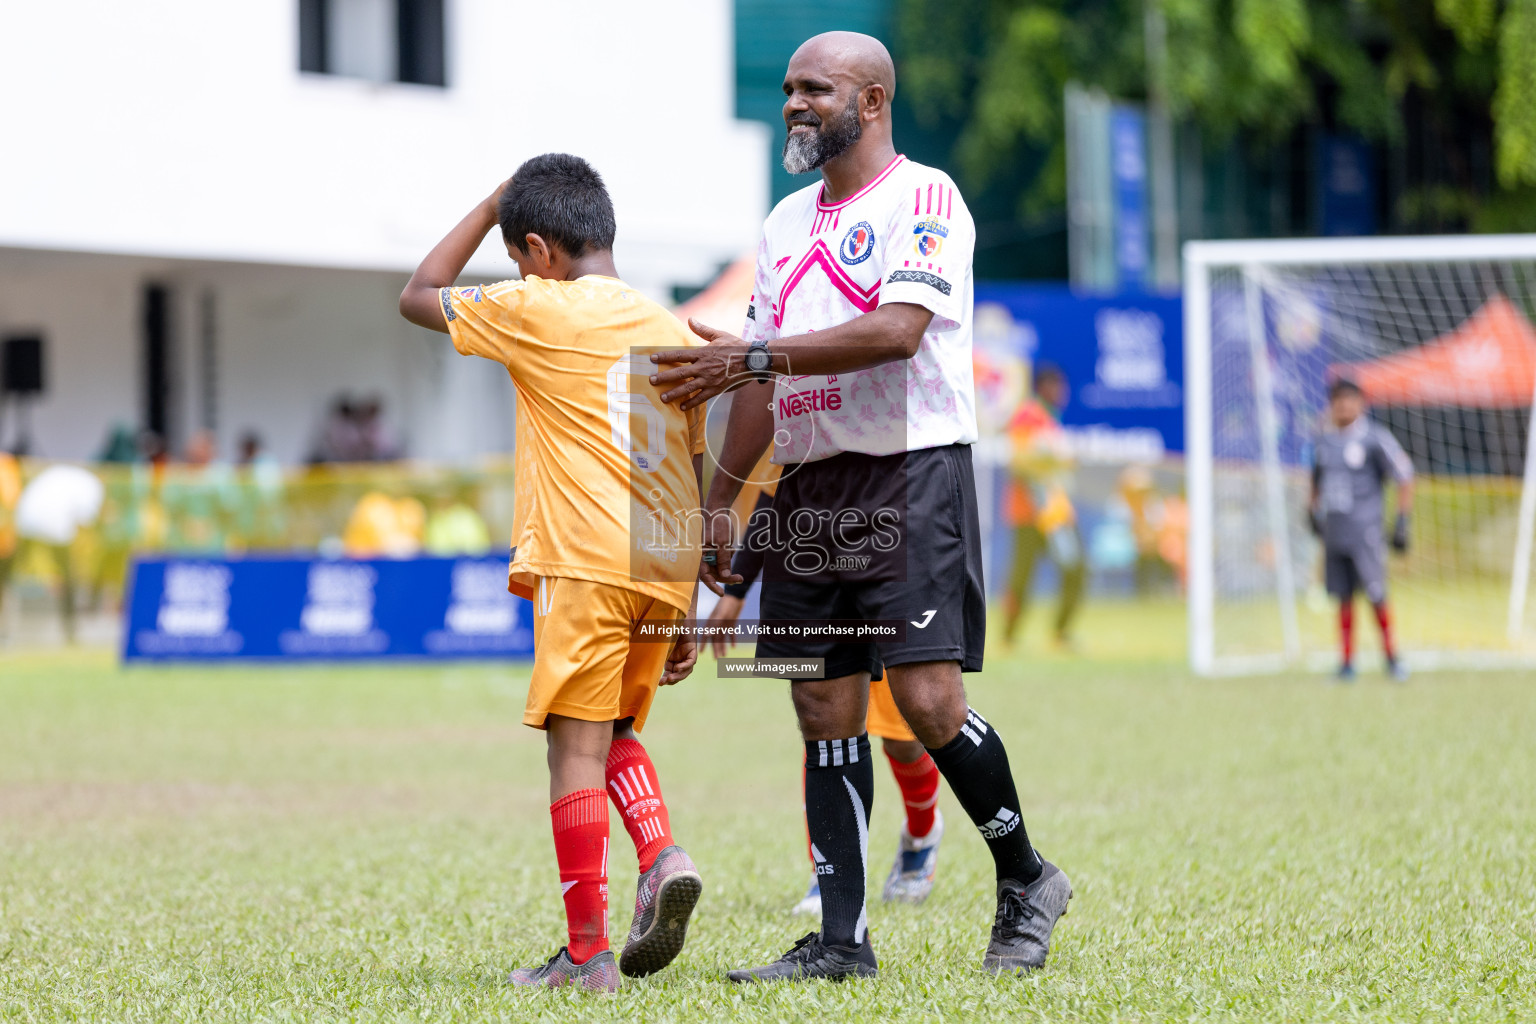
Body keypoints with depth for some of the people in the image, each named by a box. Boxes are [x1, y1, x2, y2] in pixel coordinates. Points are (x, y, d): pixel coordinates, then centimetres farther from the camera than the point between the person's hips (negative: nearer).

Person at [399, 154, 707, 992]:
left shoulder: (538, 311, -1)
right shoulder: (674, 335, 16)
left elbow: (417, 298, 14)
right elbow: (703, 485, 17)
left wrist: (490, 207, 22)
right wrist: (689, 616, 21)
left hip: (584, 565, -6)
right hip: (665, 570, 6)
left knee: (577, 748, -3)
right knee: (617, 734, 22)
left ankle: (587, 953, -4)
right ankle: (663, 857, -2)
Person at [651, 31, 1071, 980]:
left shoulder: (924, 198, -5)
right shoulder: (787, 222, 19)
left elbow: (898, 330, -20)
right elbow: (763, 378, 22)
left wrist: (755, 357, -21)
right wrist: (721, 496, 16)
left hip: (911, 475, -7)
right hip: (809, 491, 7)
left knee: (927, 697, -14)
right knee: (825, 707, 3)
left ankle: (1027, 881, 6)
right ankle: (842, 938, 4)